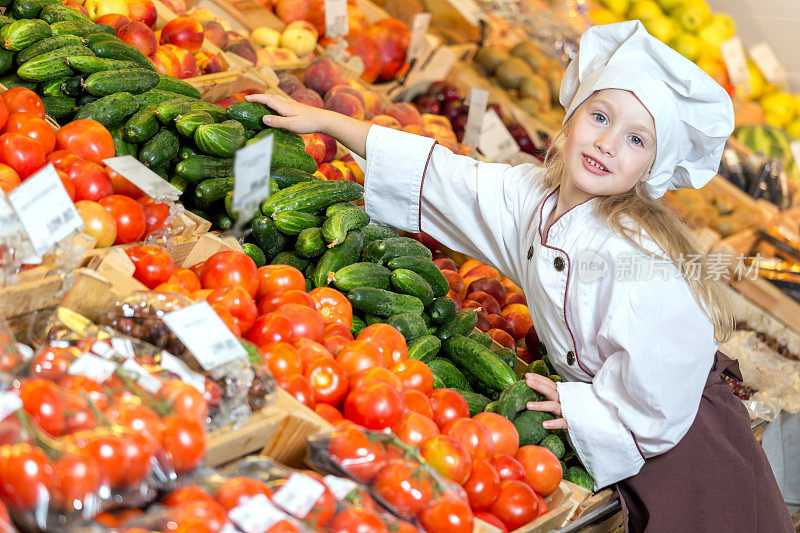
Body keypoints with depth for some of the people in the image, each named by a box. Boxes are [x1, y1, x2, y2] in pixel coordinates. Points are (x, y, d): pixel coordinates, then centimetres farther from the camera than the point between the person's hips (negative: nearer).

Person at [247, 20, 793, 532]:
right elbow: (432, 175, 4)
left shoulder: (636, 254, -28)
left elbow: (661, 384, -29)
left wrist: (576, 408, -14)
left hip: (683, 439, -6)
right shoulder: (532, 195, -5)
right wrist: (322, 119, 7)